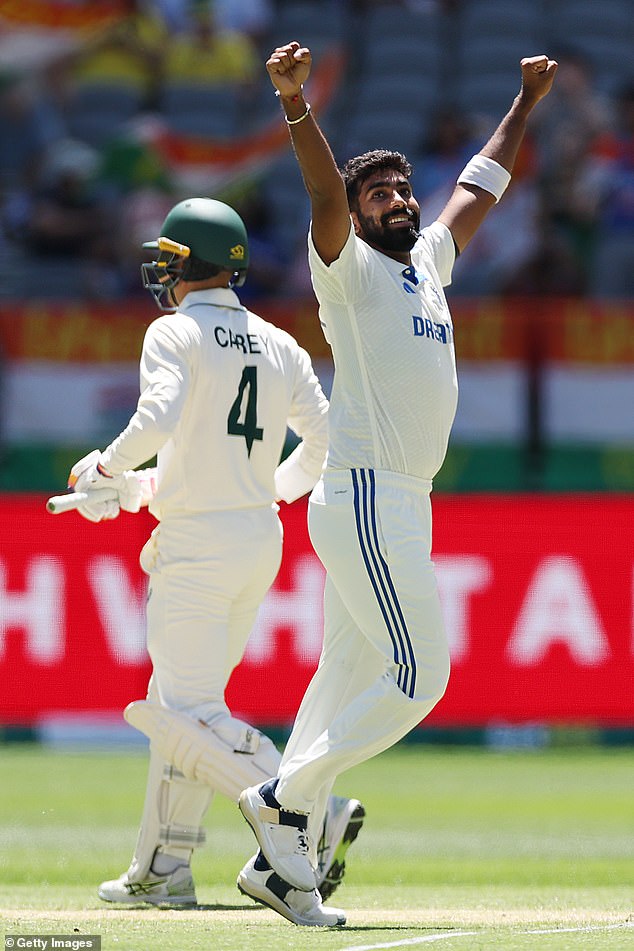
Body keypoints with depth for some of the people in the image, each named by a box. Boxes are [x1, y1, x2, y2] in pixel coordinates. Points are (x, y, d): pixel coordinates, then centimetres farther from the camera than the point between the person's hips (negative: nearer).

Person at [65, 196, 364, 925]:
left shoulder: (176, 333, -8)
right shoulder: (279, 346, 12)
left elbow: (159, 417, -24)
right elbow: (326, 439, 10)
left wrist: (108, 467, -8)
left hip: (196, 543, -8)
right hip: (263, 536, 8)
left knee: (192, 716, -10)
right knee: (180, 699, 18)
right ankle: (164, 867, 20)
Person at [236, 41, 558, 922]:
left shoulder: (429, 263, 17)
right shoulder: (350, 269, -5)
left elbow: (479, 188, 30)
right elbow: (327, 195, -23)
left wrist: (525, 104, 37)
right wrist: (296, 106, -39)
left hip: (405, 504, 9)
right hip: (366, 498, -9)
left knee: (350, 677, 8)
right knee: (419, 675, -11)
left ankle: (280, 857, 11)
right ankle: (285, 797, -4)